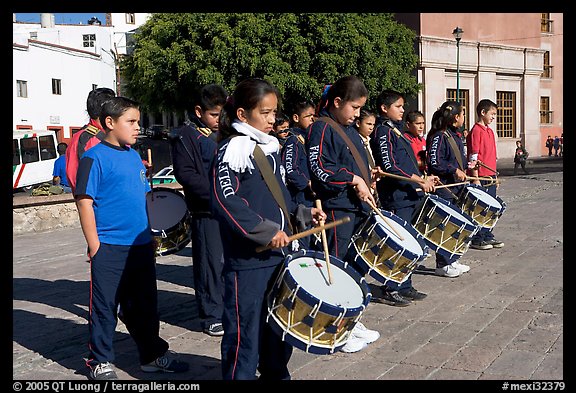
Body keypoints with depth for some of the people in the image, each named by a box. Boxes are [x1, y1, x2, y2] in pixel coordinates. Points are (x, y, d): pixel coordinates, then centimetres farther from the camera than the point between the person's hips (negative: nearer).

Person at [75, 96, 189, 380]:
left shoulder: (134, 156, 12)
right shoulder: (94, 158, -10)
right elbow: (85, 202, -12)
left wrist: (150, 235, 17)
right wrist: (94, 246, -14)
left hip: (141, 246, 7)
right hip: (109, 248, -7)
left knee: (144, 304, 16)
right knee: (105, 306, 5)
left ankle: (152, 354, 29)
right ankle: (100, 362, 19)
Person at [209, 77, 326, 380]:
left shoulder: (270, 148, 13)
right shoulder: (233, 150, -13)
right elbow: (224, 200, -24)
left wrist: (303, 213, 9)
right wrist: (266, 232, -24)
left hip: (279, 252, 9)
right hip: (247, 260, -9)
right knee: (245, 329, 0)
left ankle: (275, 373, 36)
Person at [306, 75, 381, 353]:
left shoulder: (350, 130, 18)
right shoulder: (321, 128, -10)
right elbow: (319, 168, -21)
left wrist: (366, 179, 11)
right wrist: (354, 179, -19)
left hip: (358, 207, 10)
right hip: (337, 208, -9)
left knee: (355, 267, 15)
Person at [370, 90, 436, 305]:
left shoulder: (396, 130, 19)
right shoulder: (383, 131, -11)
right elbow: (389, 166, -21)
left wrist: (424, 179, 14)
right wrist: (420, 180, -20)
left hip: (409, 195, 10)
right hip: (397, 197, -10)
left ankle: (404, 286, 21)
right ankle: (390, 290, 0)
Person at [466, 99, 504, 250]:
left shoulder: (490, 131, 15)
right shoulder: (476, 131, -11)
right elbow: (473, 157, -15)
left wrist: (495, 176, 18)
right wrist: (475, 179, -18)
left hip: (490, 176, 8)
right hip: (480, 177, -8)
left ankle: (488, 237, 22)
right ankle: (476, 240, 7)